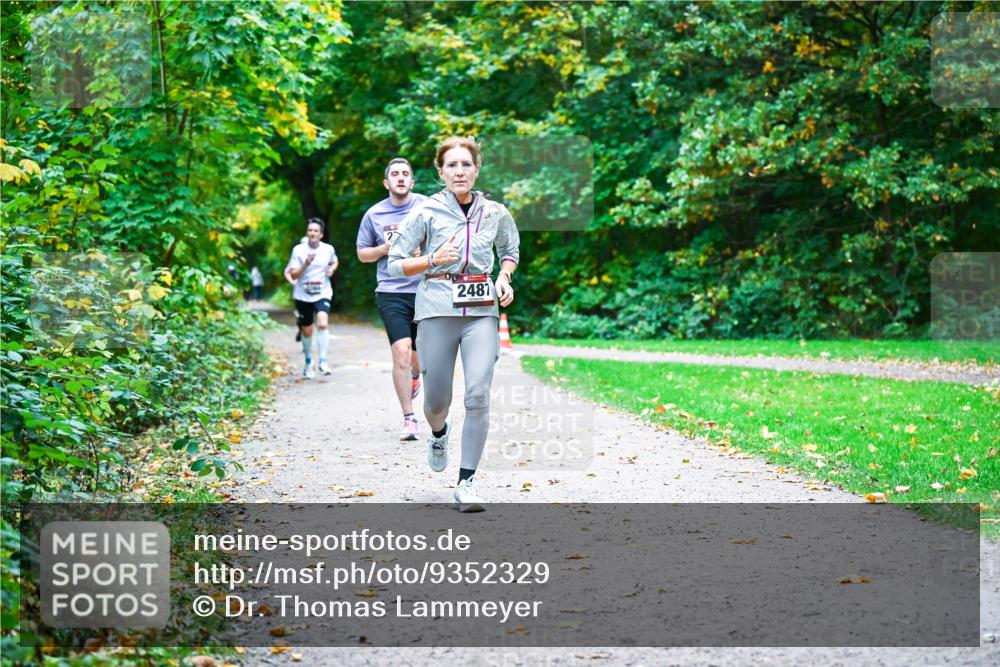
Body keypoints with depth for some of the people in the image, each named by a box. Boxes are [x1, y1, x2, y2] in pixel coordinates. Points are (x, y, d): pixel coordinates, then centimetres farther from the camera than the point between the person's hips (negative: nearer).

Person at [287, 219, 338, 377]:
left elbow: (335, 262, 21)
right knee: (307, 331, 11)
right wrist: (306, 264, -24)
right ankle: (308, 361, 34)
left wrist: (332, 268, -2)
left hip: (322, 294, -1)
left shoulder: (328, 249, -2)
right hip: (303, 295, 1)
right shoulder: (298, 250, -6)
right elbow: (293, 275, -8)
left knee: (322, 324, -25)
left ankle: (323, 361, -20)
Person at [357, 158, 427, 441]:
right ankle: (409, 419, -10)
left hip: (425, 290, 1)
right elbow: (362, 253, 14)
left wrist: (424, 251, -12)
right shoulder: (374, 214, 4)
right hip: (391, 293, -1)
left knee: (422, 358, 10)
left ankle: (414, 376, 50)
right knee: (401, 350, -17)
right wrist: (385, 249, -6)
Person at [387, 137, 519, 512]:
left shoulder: (495, 213, 7)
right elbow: (395, 263, 2)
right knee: (437, 400, 5)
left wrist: (504, 277, 6)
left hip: (482, 312, 1)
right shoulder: (427, 212, -1)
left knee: (478, 395, -14)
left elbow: (511, 251, 26)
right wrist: (433, 260, -12)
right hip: (437, 311, -1)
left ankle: (466, 483, -7)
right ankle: (438, 434, 43)